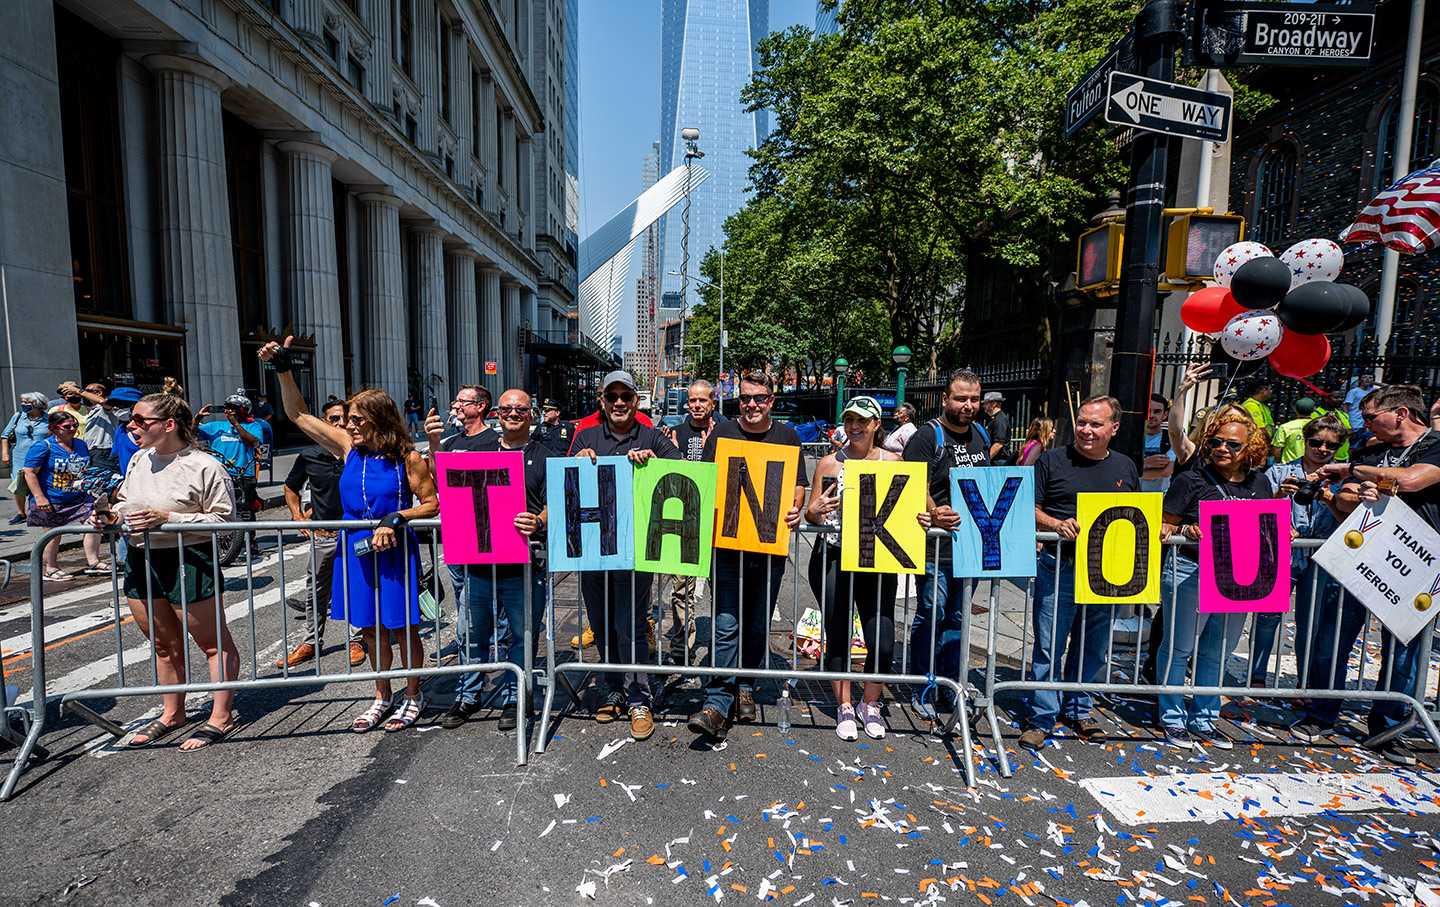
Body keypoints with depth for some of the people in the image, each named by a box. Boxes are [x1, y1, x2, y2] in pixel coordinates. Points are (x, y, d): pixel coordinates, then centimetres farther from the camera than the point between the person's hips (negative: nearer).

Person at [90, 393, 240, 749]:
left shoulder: (204, 466, -14)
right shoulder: (138, 460, 9)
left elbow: (223, 519, -15)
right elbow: (125, 501, 23)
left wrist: (167, 518, -21)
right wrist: (113, 515, 1)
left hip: (187, 561, -8)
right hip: (140, 560, 8)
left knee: (213, 642, 2)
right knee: (164, 642, 20)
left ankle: (221, 717, 14)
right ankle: (172, 713, 36)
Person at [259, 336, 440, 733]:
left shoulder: (407, 458, -10)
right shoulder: (348, 447, 3)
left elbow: (431, 504, -7)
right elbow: (298, 415, 6)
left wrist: (397, 518, -21)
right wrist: (283, 368, -1)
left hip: (395, 550, -5)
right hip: (355, 547, 5)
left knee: (402, 627, 7)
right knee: (371, 627, 16)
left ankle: (413, 696, 26)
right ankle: (382, 697, 33)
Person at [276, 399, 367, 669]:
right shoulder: (309, 456, 2)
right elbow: (290, 488, 18)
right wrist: (298, 516, 8)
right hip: (322, 535, 2)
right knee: (316, 592, 13)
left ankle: (356, 641, 21)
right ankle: (310, 642, 29)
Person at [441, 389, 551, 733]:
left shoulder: (544, 457, 4)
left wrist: (539, 523, -26)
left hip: (524, 563, -3)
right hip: (479, 558, 3)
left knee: (521, 634, 7)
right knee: (473, 630, 13)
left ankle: (513, 698, 25)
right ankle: (467, 697, 31)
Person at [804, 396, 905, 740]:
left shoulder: (892, 461, 7)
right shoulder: (830, 463, 5)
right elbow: (811, 514, 5)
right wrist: (817, 510, -17)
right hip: (833, 558, 0)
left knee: (882, 643, -2)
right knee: (838, 636, 2)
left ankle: (869, 704, 26)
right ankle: (844, 708, 24)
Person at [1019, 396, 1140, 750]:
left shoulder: (1126, 468, 12)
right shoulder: (1052, 461, 1)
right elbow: (1029, 509, -1)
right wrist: (1057, 524, -18)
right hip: (1059, 566, -3)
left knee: (1093, 647, 14)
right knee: (1050, 646, 0)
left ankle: (1077, 710, 33)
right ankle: (1042, 718, 13)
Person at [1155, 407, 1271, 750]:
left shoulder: (1260, 483, 10)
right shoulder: (1192, 480, -6)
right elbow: (1164, 526, -5)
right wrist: (1185, 530, -25)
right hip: (1190, 572, -5)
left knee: (1219, 651, 14)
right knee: (1178, 648, 3)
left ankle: (1204, 719, 29)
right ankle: (1173, 719, 18)